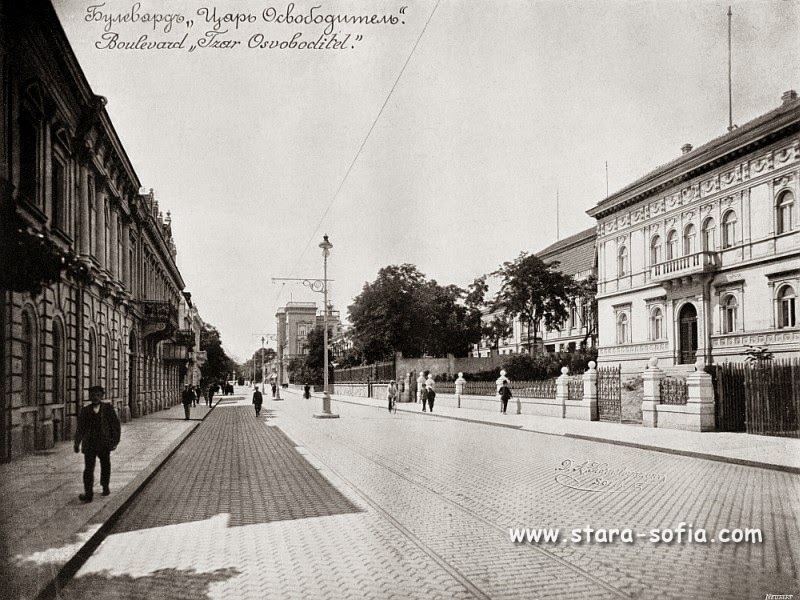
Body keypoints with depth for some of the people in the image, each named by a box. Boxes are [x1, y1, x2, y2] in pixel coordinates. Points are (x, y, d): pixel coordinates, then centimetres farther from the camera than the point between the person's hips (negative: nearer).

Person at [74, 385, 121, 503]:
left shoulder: (108, 409, -1)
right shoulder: (85, 411, 5)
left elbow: (115, 425, -1)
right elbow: (80, 428, 9)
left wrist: (115, 440, -6)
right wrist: (77, 444, 6)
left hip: (104, 444, 0)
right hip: (89, 444, 0)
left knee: (105, 466, 15)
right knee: (88, 468, -9)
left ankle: (105, 487, 36)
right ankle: (88, 494, -11)